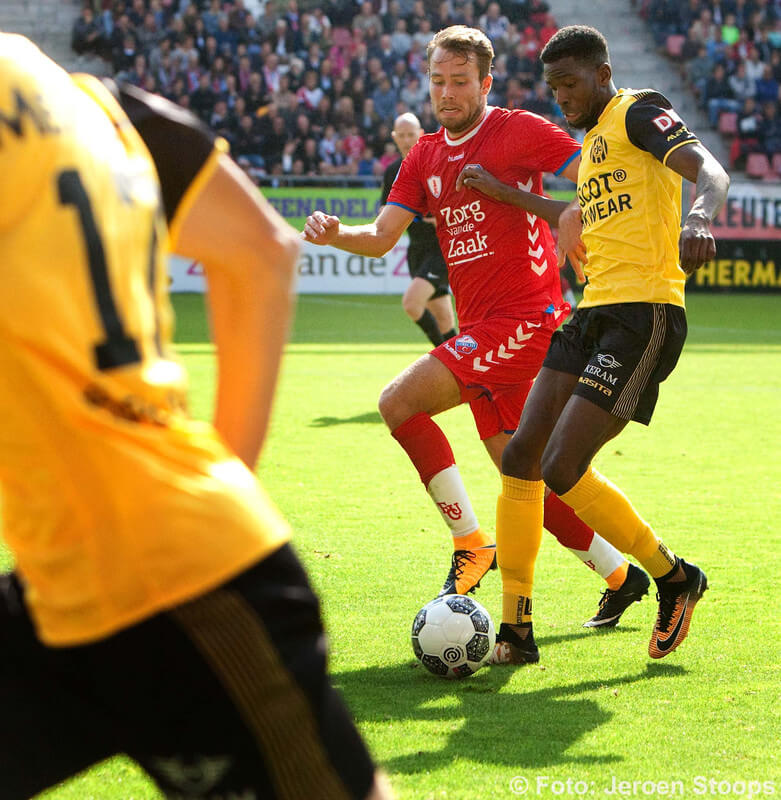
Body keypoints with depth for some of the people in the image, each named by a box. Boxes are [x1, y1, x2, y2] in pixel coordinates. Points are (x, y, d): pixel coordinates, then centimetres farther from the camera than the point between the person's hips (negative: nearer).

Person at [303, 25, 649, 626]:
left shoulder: (519, 131, -5)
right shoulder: (426, 157, 15)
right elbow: (382, 237, 8)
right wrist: (335, 234, -11)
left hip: (523, 317, -8)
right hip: (481, 328, 8)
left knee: (400, 401, -18)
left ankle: (472, 543, -10)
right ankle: (621, 575, 24)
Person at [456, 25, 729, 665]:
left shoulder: (639, 111, -3)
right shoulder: (595, 140, 24)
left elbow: (710, 171, -20)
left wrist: (700, 217, -42)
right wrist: (506, 195, 44)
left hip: (644, 312, -9)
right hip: (595, 311, 9)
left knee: (563, 471, -16)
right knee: (521, 457, 1)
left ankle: (674, 577, 6)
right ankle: (515, 632, 7)